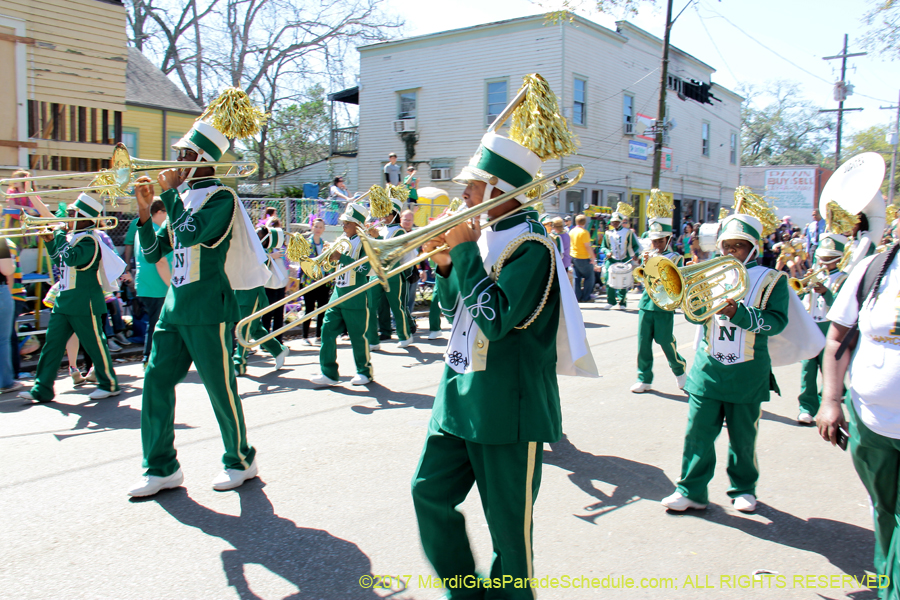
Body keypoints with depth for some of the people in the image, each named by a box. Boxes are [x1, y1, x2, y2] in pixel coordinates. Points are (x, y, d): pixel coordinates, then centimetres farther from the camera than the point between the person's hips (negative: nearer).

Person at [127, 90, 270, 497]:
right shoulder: (183, 198, 16)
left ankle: (240, 461, 19)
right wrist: (145, 210, 3)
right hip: (175, 305, 8)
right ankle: (161, 468, 15)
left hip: (207, 309, -8)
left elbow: (190, 234, -24)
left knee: (220, 388, 1)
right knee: (156, 381, 4)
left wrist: (170, 193, -12)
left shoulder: (221, 198, -7)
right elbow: (153, 251, 16)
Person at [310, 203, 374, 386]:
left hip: (356, 297, -7)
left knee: (358, 335, 1)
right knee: (328, 330, 1)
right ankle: (329, 373, 6)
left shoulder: (364, 242, -8)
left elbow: (365, 268, -21)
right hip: (338, 293, 7)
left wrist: (341, 257, -24)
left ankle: (365, 372, 18)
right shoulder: (343, 240, 14)